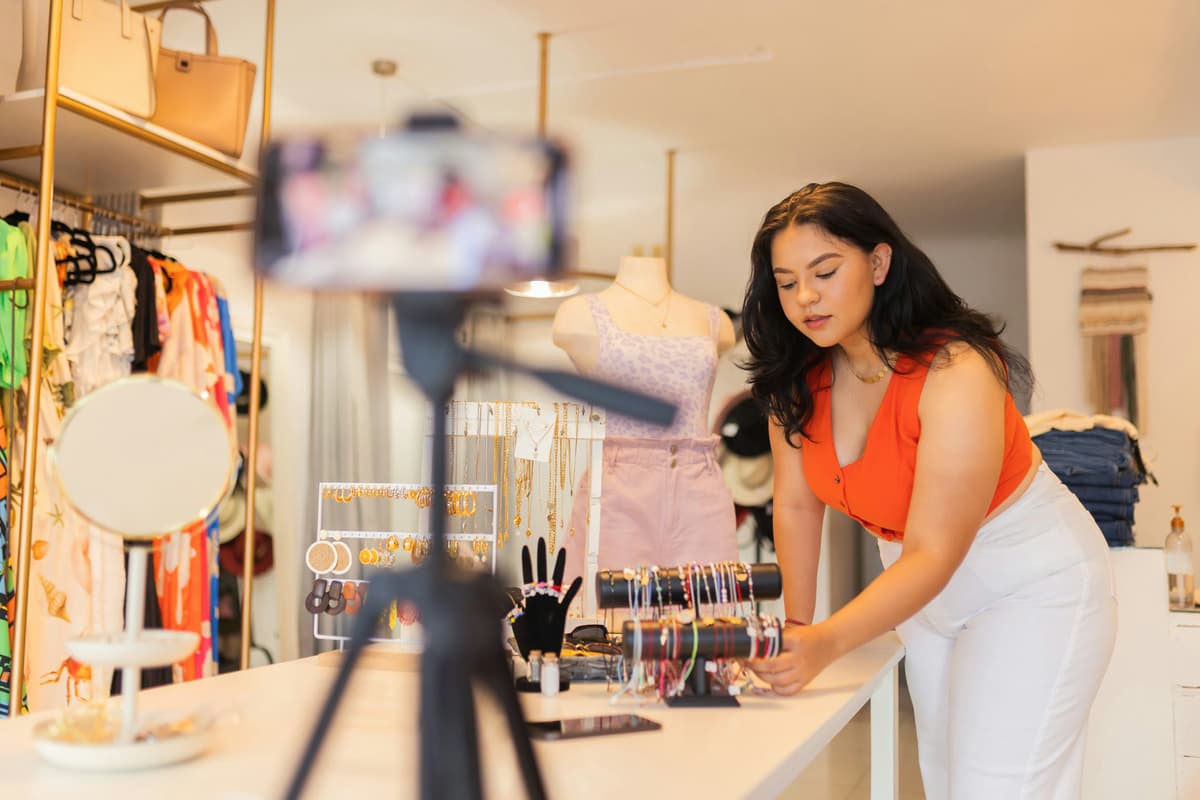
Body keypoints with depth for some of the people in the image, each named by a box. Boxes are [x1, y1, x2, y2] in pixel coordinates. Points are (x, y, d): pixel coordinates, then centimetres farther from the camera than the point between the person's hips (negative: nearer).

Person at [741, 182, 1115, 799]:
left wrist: (824, 644, -43)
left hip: (1030, 583, -6)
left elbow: (933, 555, -33)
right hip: (923, 589, 6)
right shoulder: (797, 380, -9)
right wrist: (796, 627, -9)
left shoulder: (955, 374, -29)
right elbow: (795, 506, -3)